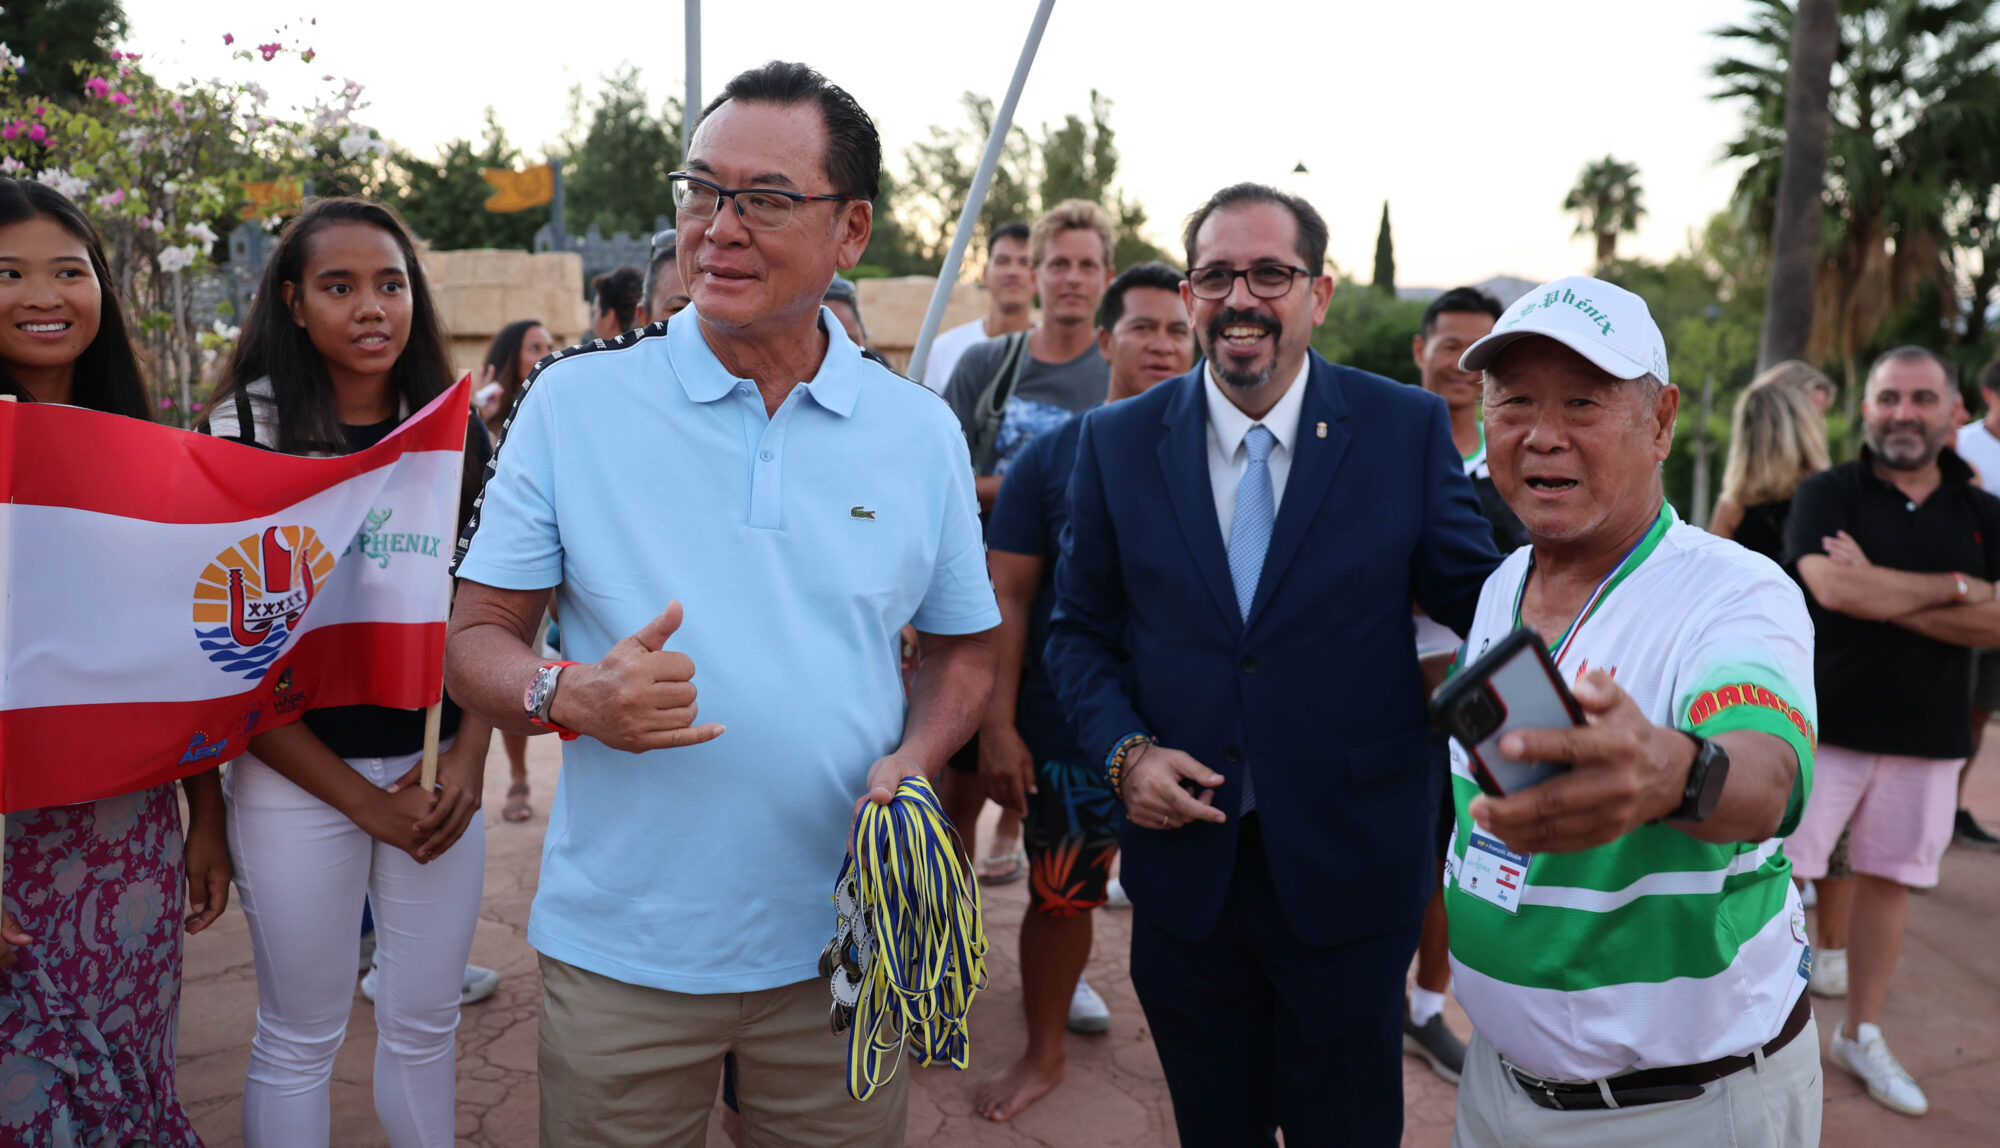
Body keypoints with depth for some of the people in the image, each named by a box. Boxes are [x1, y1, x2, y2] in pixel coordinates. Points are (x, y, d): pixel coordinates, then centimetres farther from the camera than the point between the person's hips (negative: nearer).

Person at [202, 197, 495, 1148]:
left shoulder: (457, 434, 3)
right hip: (297, 775, -3)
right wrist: (361, 799, -11)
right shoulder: (245, 435, -6)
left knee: (425, 1024, 13)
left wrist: (468, 757, -5)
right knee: (300, 1036, 9)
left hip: (436, 767, 3)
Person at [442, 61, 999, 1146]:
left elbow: (961, 651, 10)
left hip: (846, 946, 2)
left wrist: (910, 763, -10)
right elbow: (473, 639, -2)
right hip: (619, 948, -1)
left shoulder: (921, 431, 0)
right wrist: (571, 693, -23)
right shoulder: (572, 399, -5)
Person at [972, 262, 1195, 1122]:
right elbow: (1007, 594, -2)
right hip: (1069, 726, 0)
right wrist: (999, 726, -7)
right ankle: (1043, 1054, 34)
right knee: (1059, 893, 11)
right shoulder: (1051, 457, -2)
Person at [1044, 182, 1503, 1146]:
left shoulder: (1408, 428, -4)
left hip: (1347, 873, -1)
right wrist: (1124, 750, -10)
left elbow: (1479, 597, -1)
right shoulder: (1116, 441, 0)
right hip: (1184, 860, 2)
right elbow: (1079, 629, 6)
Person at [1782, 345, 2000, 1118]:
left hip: (1928, 738, 4)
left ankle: (1861, 1035, 30)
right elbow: (1832, 587, -21)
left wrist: (1879, 592, -14)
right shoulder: (1827, 495, -3)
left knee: (1889, 880, 13)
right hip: (1823, 726, -3)